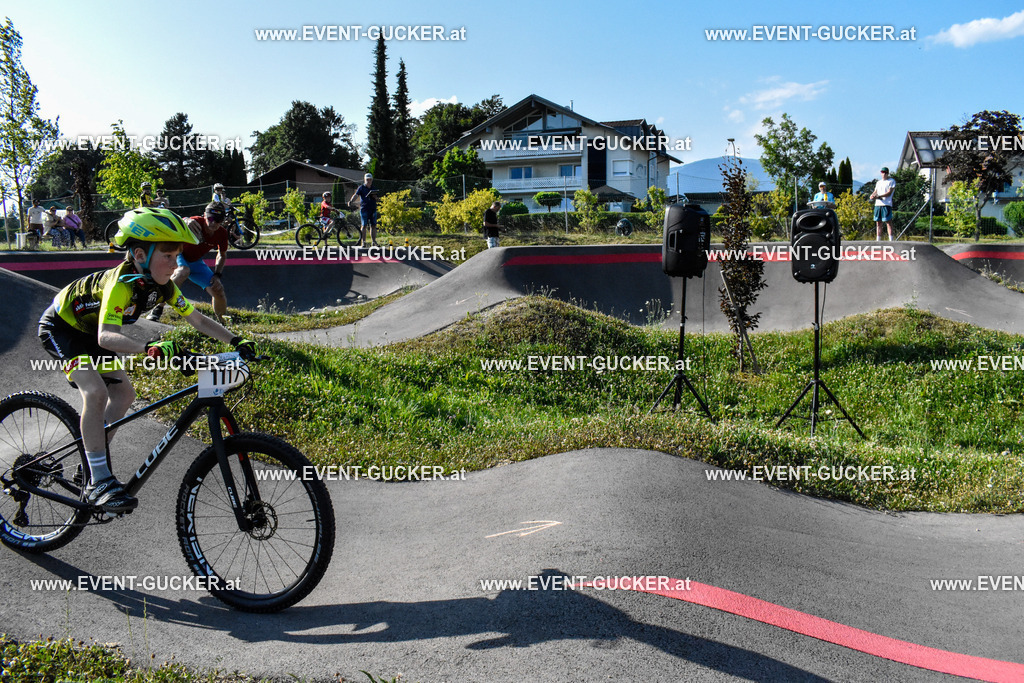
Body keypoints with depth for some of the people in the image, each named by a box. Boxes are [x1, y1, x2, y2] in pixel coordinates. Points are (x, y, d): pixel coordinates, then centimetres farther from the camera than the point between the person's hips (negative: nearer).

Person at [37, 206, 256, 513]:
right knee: (95, 391, -25)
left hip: (89, 331, 8)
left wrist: (236, 341, -21)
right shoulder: (122, 282, -37)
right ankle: (98, 482, -21)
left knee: (123, 393, 5)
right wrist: (150, 348, -65)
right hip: (61, 327, -8)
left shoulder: (162, 285, -14)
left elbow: (197, 319, -9)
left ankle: (94, 460, 22)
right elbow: (106, 336, -50)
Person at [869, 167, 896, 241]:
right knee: (878, 223, 5)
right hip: (877, 204, 6)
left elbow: (889, 193, -9)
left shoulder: (891, 181, 2)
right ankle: (878, 240, 7)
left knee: (888, 222, -10)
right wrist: (872, 195, -6)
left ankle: (891, 240, -12)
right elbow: (875, 192, 19)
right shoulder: (878, 182, 23)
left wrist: (879, 196, -20)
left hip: (887, 204, -6)